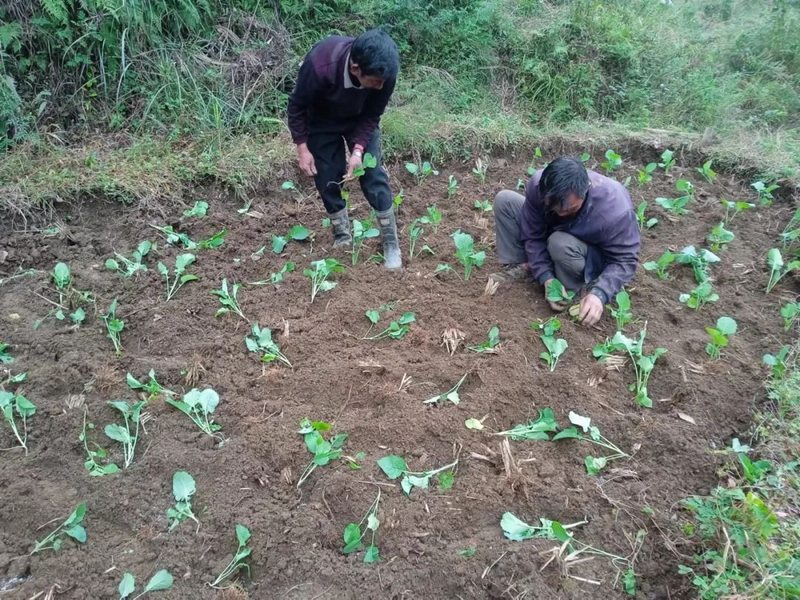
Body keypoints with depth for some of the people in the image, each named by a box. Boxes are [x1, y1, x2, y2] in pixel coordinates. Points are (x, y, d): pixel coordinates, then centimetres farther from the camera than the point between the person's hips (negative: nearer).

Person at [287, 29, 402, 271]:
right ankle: (342, 237, 18)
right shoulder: (319, 66, -40)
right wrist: (302, 148, -18)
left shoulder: (384, 72, -32)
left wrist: (358, 150, -25)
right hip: (322, 122, -1)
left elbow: (372, 115, -15)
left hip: (360, 119, 1)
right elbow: (297, 106, -21)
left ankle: (391, 241, 3)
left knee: (374, 175, -6)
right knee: (328, 180, -1)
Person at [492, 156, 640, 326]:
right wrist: (546, 277, -31)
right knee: (504, 200, -12)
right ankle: (521, 267, -9)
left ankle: (581, 290, -13)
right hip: (552, 234, 4)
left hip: (595, 258, -4)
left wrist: (599, 293, -44)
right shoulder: (537, 186, -29)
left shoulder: (615, 207, -39)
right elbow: (533, 237, -18)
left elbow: (625, 260, -28)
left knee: (561, 243, -40)